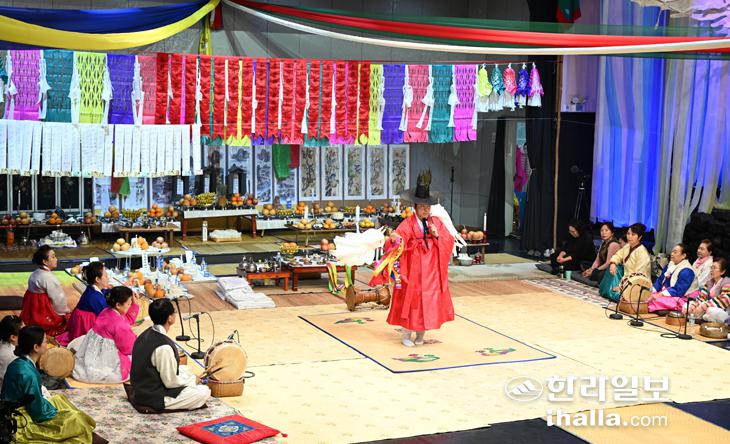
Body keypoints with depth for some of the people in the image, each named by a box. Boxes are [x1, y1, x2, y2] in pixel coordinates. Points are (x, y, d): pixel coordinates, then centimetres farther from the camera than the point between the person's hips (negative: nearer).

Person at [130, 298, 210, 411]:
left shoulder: (146, 334, -1)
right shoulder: (164, 346, -29)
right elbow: (171, 382, -21)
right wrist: (192, 380, -3)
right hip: (155, 397, -9)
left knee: (184, 369, 23)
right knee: (204, 392, -7)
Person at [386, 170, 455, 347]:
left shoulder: (436, 222, 7)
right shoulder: (408, 224, -7)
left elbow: (449, 241, 4)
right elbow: (398, 237, -23)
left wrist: (437, 235, -14)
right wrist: (394, 238, -46)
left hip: (431, 270, 4)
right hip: (413, 269, -4)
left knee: (430, 300, 5)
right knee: (412, 299, -1)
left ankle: (421, 333, 19)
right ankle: (406, 334, 11)